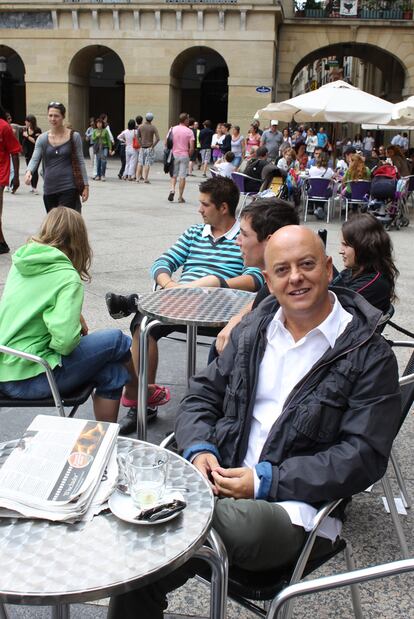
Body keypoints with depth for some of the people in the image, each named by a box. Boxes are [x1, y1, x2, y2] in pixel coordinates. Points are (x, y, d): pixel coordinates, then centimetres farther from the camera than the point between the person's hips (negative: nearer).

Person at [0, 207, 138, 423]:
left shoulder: (20, 263, 7)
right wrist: (79, 329, -3)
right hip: (31, 380, -8)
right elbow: (65, 341, -26)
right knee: (117, 340, 4)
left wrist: (76, 318, 8)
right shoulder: (67, 276, -16)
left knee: (111, 372, 15)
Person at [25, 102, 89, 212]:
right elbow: (35, 159, -4)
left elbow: (80, 162, 2)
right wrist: (29, 172, -26)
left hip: (68, 187, -4)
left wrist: (86, 185, -2)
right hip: (49, 188, 4)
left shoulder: (74, 137, -1)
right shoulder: (42, 138, 5)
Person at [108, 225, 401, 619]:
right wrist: (199, 450, -6)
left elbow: (364, 456, -9)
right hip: (220, 478, 4)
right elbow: (201, 395, 16)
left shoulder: (370, 355, -3)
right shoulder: (252, 330, 14)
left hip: (294, 505, -3)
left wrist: (266, 481, -15)